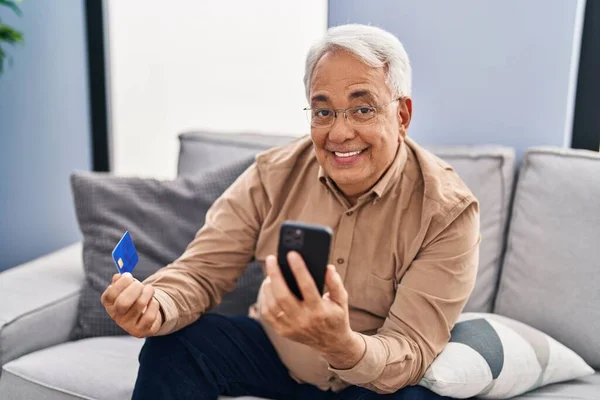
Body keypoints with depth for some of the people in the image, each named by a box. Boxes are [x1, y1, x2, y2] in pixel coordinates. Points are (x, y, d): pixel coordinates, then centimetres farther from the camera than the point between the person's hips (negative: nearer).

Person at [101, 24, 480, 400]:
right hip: (276, 354, 2)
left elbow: (410, 354, -25)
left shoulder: (448, 210, -21)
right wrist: (155, 307, -35)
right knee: (174, 343, -19)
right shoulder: (273, 175, -13)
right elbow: (202, 271, -12)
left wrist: (342, 345, -47)